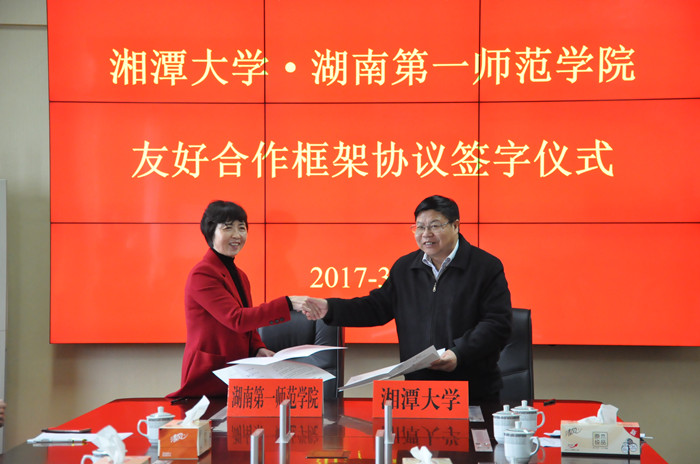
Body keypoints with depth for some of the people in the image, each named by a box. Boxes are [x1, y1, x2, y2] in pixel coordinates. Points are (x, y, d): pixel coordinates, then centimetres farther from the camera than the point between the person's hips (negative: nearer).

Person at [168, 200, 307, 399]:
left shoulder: (240, 276, 18)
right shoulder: (201, 274, -11)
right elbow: (237, 319, -21)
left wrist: (259, 349, 1)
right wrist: (288, 303, -27)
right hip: (207, 379, -8)